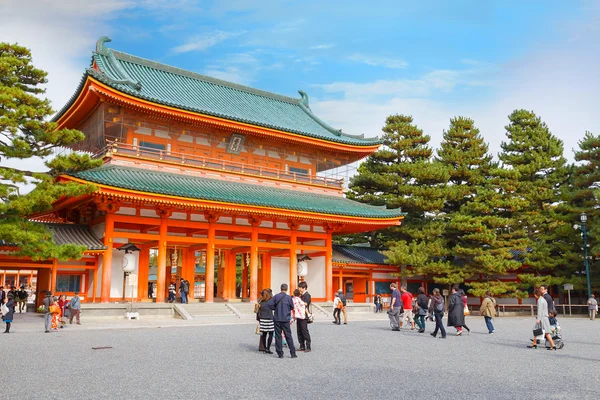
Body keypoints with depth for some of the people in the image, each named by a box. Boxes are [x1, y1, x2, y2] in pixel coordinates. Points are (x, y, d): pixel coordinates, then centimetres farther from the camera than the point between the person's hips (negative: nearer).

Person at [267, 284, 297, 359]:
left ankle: (280, 354, 8)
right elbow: (292, 307, 3)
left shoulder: (276, 296, -3)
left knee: (278, 336, 8)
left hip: (277, 319, 1)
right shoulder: (288, 297, -7)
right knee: (288, 336, 7)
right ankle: (293, 353, 7)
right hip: (285, 319, -1)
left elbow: (269, 304, -9)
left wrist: (275, 308, 7)